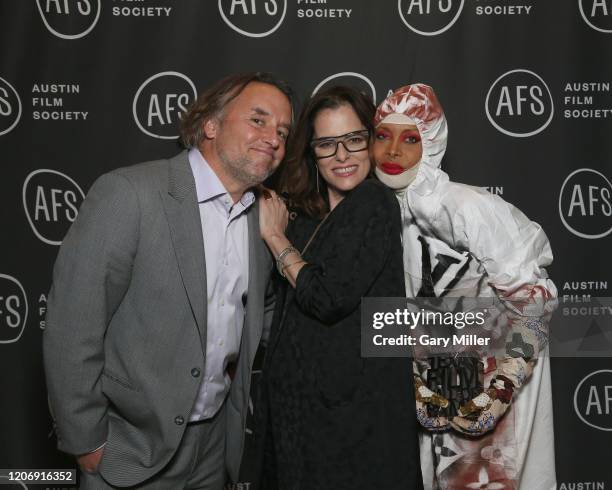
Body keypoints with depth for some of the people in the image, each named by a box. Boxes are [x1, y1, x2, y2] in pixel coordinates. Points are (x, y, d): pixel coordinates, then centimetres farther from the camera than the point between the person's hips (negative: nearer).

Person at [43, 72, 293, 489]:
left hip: (215, 440, 6)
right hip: (133, 450, -5)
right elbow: (72, 328, -18)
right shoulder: (128, 193, -18)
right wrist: (87, 443, -13)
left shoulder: (261, 217, 2)